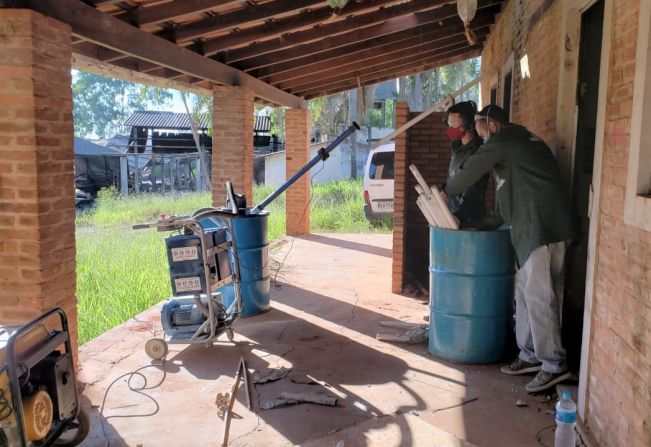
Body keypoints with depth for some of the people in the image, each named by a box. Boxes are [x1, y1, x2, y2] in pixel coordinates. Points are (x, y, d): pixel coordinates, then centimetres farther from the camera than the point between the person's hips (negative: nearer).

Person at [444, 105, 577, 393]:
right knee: (526, 293, 12)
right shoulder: (524, 140, 26)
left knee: (537, 295, -8)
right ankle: (531, 355, 18)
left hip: (540, 225, -10)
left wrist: (446, 192, 21)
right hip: (541, 225, 10)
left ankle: (554, 365, -4)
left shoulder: (501, 141, -2)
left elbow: (470, 171, 4)